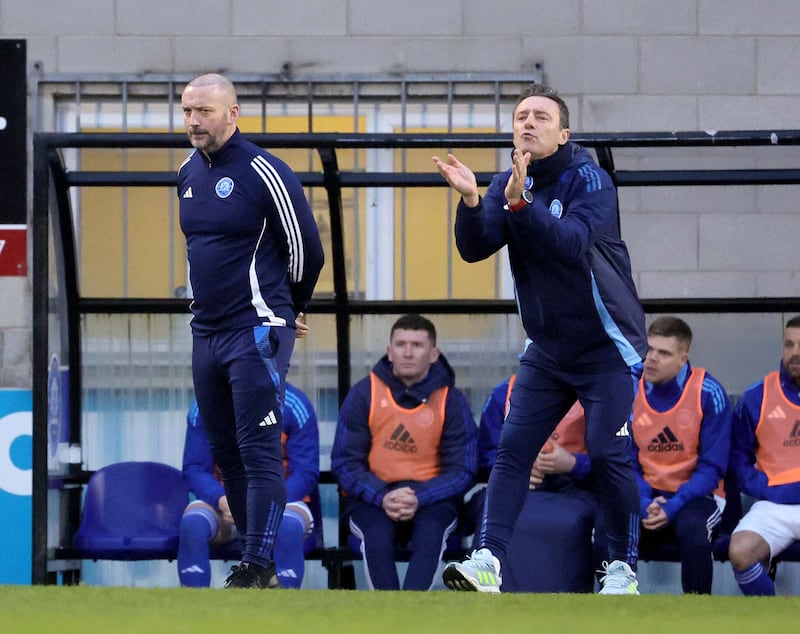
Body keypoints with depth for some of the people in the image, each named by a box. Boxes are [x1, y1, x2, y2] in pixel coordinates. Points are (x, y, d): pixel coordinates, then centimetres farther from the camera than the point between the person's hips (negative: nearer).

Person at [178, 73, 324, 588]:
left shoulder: (264, 173, -12)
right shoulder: (189, 173, 10)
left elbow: (306, 248, -5)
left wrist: (284, 309, 8)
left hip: (256, 333, -8)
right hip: (206, 333, 8)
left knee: (259, 452, -9)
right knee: (226, 452, 10)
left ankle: (257, 566, -11)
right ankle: (257, 556, 17)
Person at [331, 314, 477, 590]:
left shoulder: (451, 400, 1)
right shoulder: (363, 394, 2)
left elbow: (462, 470, -2)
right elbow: (345, 463, 0)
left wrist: (418, 498, -20)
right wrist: (382, 497, -18)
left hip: (430, 497, 0)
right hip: (372, 496, 0)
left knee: (430, 537, -33)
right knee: (377, 540, -33)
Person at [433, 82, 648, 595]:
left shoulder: (589, 180, -15)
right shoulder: (509, 184, 1)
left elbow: (573, 244, -31)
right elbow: (475, 249, -9)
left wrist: (521, 204, -42)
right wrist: (470, 202, -27)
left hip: (606, 346, -5)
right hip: (547, 350, 5)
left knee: (608, 455, -9)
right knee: (513, 448, -6)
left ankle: (623, 568, 6)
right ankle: (488, 563, -11)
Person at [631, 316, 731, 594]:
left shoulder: (708, 394, -7)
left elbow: (712, 467, -8)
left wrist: (674, 506, -22)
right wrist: (645, 503, -16)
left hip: (696, 496, -3)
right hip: (647, 496, 3)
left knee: (692, 529, -38)